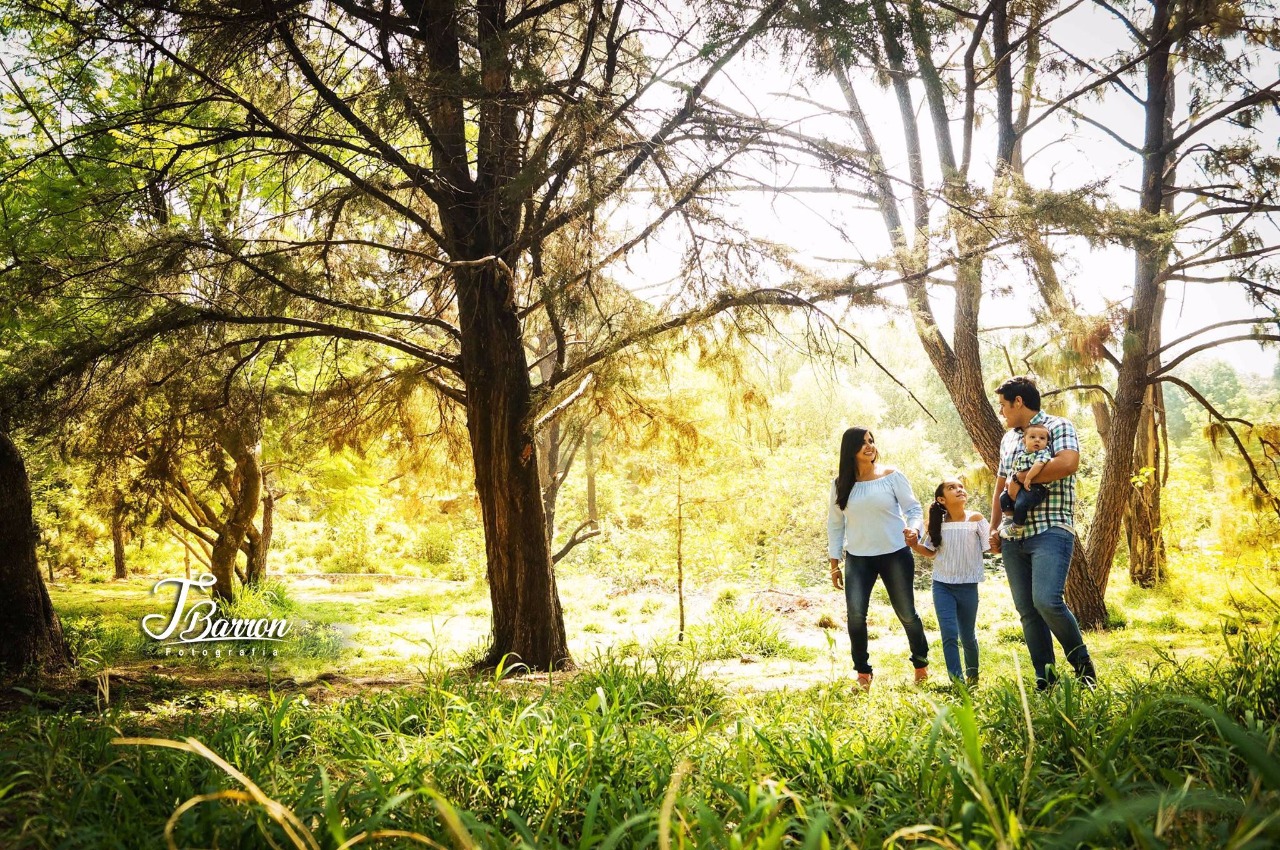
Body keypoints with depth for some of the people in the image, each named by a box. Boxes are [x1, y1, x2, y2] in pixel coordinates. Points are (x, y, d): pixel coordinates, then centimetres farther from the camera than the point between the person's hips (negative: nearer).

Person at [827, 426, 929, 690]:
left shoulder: (891, 476, -3)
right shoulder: (841, 484, 3)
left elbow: (914, 508, -1)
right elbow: (835, 524, 8)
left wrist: (913, 528, -23)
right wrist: (834, 562, 6)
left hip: (895, 554, -1)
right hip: (858, 558, 1)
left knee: (907, 613, 6)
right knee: (856, 614, -11)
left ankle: (921, 664, 27)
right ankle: (863, 672, 3)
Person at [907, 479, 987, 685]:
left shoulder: (976, 519, -7)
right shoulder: (938, 523, -1)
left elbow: (991, 547, -8)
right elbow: (931, 552, 8)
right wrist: (914, 545, -9)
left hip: (968, 586, -1)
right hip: (942, 586, 1)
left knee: (967, 635, 12)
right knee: (949, 634, -7)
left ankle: (972, 675, 36)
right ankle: (957, 681, -2)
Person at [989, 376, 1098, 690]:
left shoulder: (1058, 426, -2)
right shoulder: (1008, 439, 20)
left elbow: (1068, 463, -22)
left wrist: (1022, 476, -12)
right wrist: (994, 528, 18)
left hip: (1051, 531, -7)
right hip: (1013, 536, 7)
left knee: (1046, 600, -21)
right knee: (1026, 610, 4)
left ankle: (1082, 663, 2)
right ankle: (1045, 679, 11)